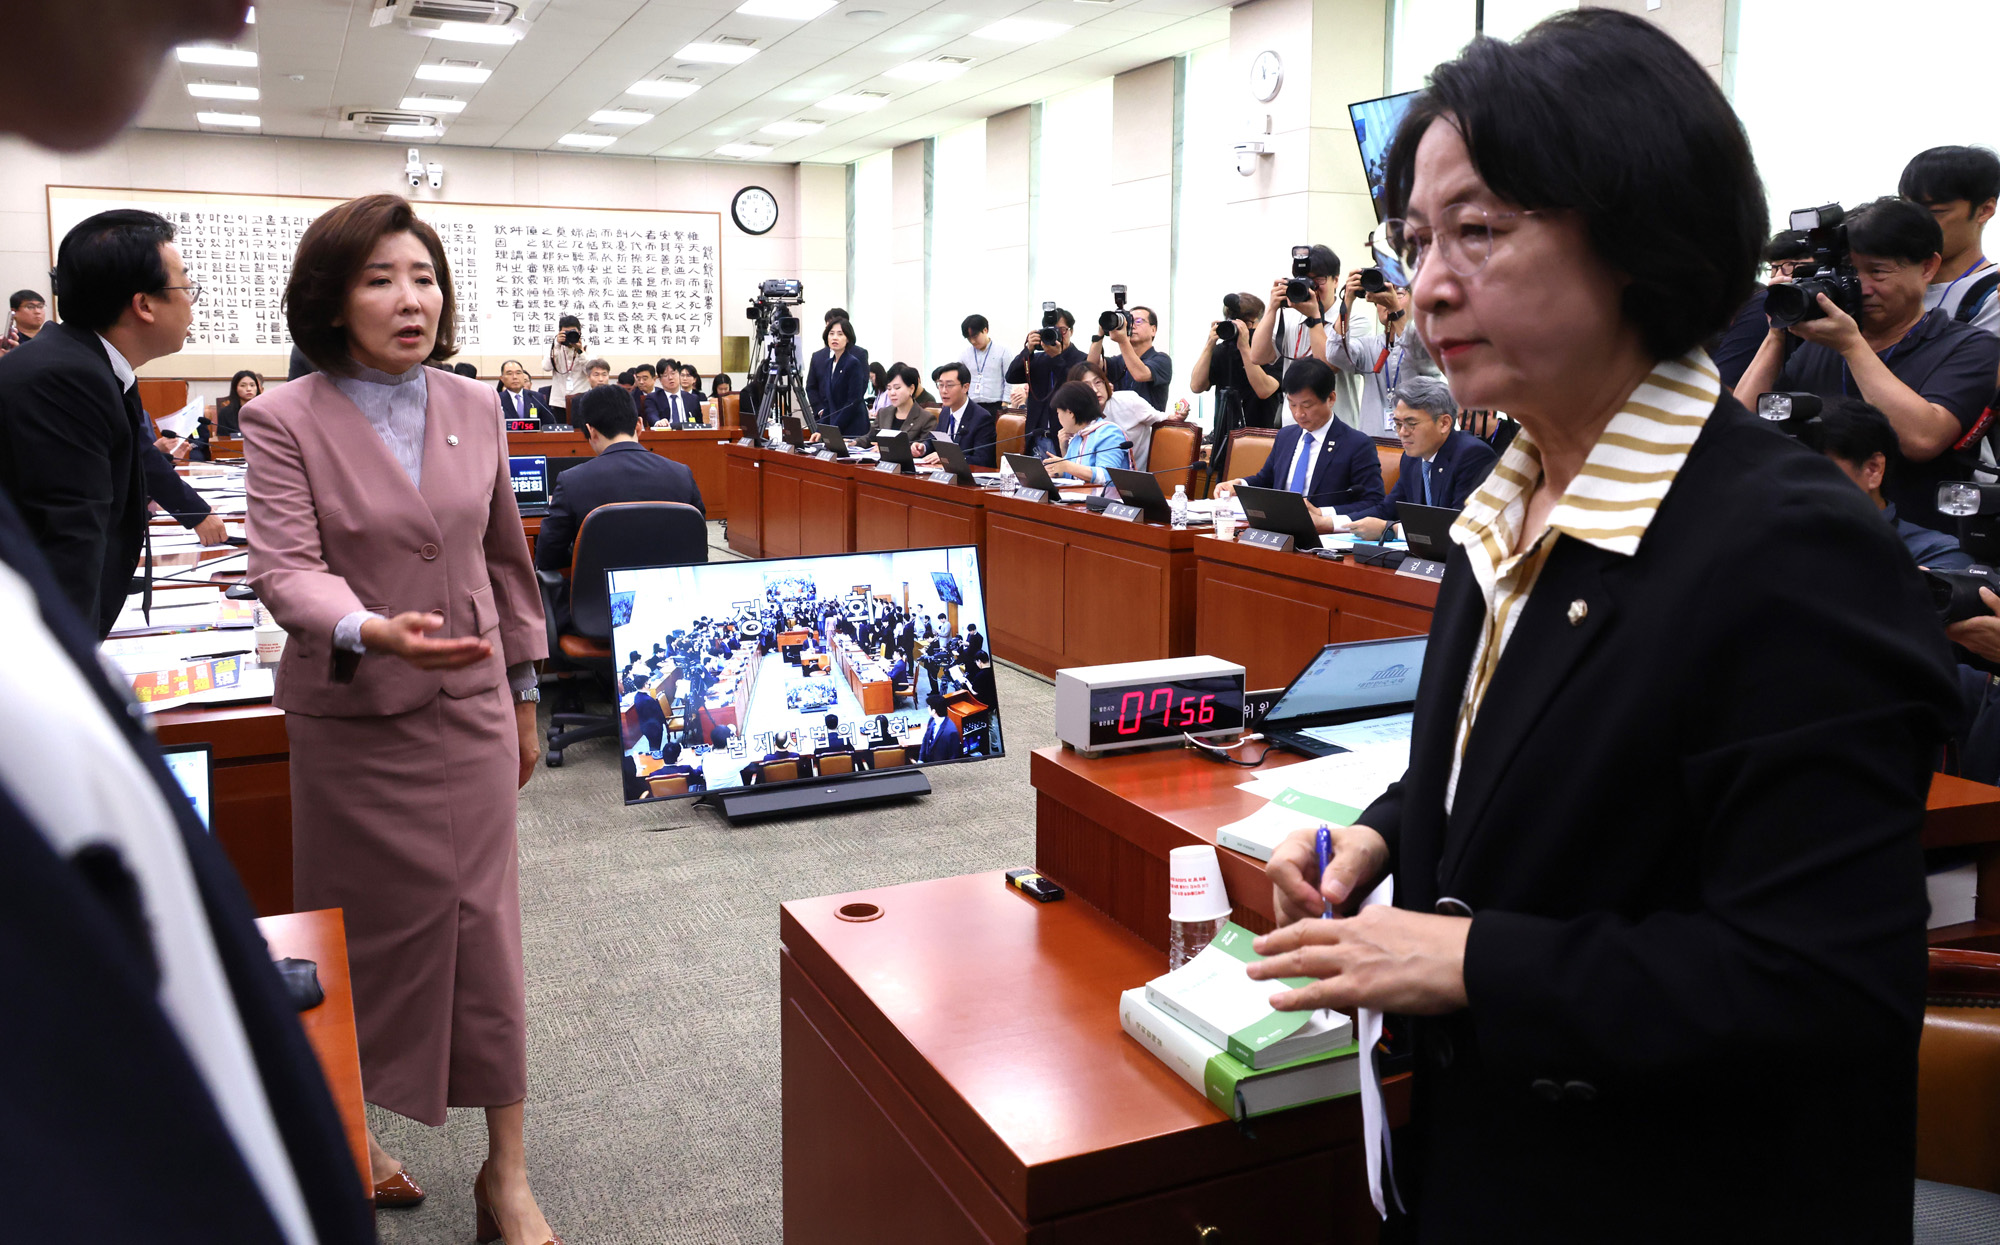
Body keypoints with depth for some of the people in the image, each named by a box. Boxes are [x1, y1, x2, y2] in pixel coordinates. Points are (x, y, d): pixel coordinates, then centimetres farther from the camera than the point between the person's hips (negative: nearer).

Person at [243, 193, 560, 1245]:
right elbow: (284, 569, -19)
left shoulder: (476, 409, 4)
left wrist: (523, 693, 14)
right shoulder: (285, 420, -8)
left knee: (481, 920, 3)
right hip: (351, 715, -2)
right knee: (359, 927, 10)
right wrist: (370, 630, -39)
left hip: (469, 706, 3)